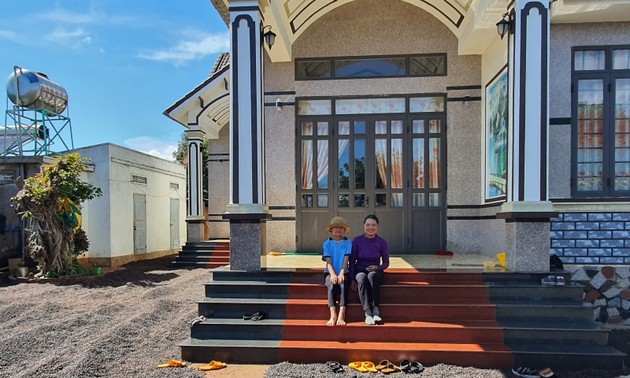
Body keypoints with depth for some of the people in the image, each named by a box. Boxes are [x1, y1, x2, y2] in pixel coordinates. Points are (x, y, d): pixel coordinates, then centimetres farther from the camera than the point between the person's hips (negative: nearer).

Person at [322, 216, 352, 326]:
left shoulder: (348, 243, 9)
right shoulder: (327, 243, 10)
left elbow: (346, 259, -3)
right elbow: (328, 261, -2)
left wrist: (341, 274, -18)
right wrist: (333, 274, -18)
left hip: (343, 273, 0)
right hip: (330, 273, 1)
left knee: (343, 285, -31)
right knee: (332, 285, -30)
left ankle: (341, 316, -35)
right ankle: (333, 315, -33)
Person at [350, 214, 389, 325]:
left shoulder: (382, 242, 0)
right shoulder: (357, 241, -2)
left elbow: (386, 263, 7)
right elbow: (352, 261, 1)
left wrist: (378, 267, -15)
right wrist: (352, 278, -10)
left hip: (376, 272, 0)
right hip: (360, 271, 0)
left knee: (371, 275, -36)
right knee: (362, 278, -36)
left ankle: (375, 309, -34)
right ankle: (367, 313, -38)